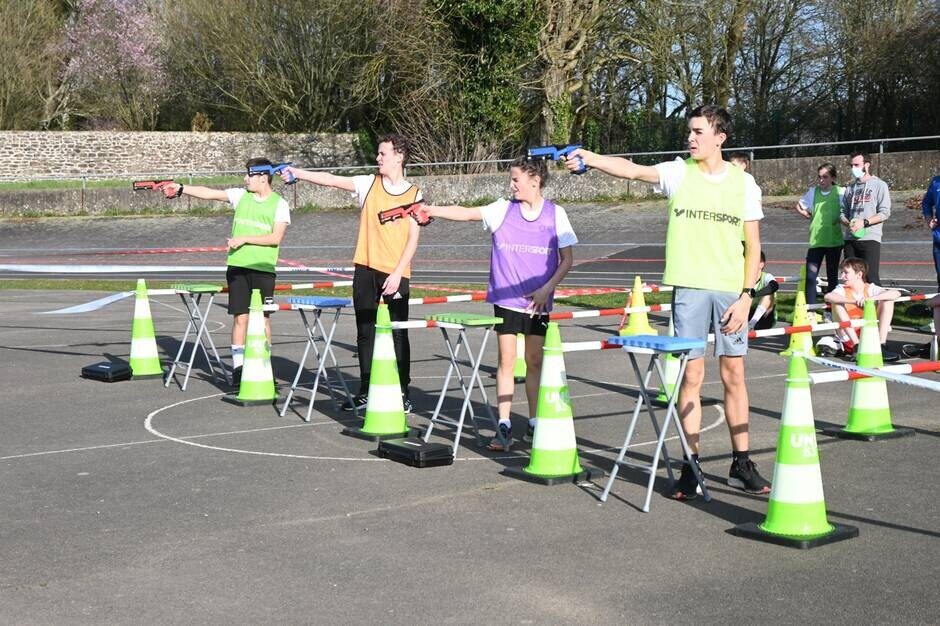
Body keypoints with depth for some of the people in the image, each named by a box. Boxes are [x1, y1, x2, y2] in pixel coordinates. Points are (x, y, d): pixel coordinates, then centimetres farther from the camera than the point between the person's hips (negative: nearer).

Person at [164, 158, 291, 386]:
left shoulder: (279, 204, 0)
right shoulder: (241, 195, 9)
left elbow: (276, 237, -9)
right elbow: (210, 193, 6)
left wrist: (244, 239, -12)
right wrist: (181, 189, -2)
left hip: (263, 269, -2)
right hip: (237, 266, 2)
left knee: (263, 319, 2)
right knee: (240, 318, 1)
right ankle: (238, 367, 5)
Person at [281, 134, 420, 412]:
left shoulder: (413, 194, 0)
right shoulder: (369, 184, 7)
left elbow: (413, 239, -3)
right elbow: (332, 180, -2)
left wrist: (397, 274, -11)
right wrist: (297, 173, -14)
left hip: (395, 274, -3)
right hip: (366, 269, 3)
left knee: (398, 334, -1)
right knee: (365, 332, 9)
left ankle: (402, 392, 8)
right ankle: (366, 391, 17)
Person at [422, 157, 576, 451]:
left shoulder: (555, 214, -1)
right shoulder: (503, 209, 1)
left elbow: (567, 259, 0)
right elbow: (466, 213, -6)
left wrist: (547, 289, -9)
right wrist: (431, 210, -18)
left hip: (538, 302, 0)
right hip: (506, 298, 0)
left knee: (535, 361, 7)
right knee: (506, 360, 0)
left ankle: (534, 423, 19)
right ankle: (504, 426, 4)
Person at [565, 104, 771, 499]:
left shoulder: (743, 182, 3)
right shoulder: (678, 173, 1)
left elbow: (752, 245, 4)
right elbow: (633, 170, -17)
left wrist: (746, 296, -4)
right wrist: (589, 158, -33)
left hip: (731, 290, 1)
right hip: (688, 287, -1)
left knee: (733, 373, 6)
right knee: (691, 374, 2)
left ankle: (741, 465, 16)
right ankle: (691, 466, 9)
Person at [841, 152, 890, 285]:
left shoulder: (879, 185, 3)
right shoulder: (850, 188, 20)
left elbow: (885, 213, -5)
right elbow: (842, 212, 17)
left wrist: (864, 222, -15)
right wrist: (848, 223, -5)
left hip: (870, 238, -6)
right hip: (850, 239, 6)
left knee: (871, 278, -12)